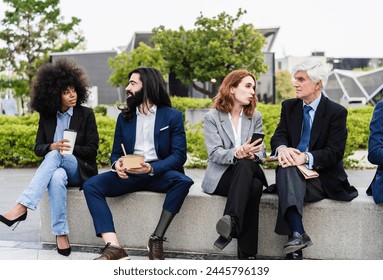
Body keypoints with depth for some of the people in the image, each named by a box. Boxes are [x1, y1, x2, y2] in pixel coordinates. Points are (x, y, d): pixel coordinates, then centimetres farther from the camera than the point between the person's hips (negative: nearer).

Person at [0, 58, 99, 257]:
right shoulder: (47, 117, 10)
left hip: (80, 171, -2)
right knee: (57, 177, -39)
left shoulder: (86, 114, 3)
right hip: (54, 168, 2)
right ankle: (61, 234, -38)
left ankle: (22, 207, -46)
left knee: (54, 157, -37)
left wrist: (69, 149, -15)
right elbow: (38, 148, 6)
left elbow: (92, 149, -1)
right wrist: (53, 146, -17)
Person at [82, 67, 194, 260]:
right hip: (129, 174, 3)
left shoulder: (172, 116, 1)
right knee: (91, 185, -22)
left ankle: (157, 240, -30)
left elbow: (179, 155, -6)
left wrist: (151, 168, -24)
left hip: (159, 172, -3)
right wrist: (117, 164, -13)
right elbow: (116, 153, 14)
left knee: (183, 181, -36)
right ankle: (113, 247, -36)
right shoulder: (124, 117, 13)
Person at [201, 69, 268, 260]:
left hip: (249, 171, 3)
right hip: (221, 176, -3)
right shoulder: (212, 117, 1)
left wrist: (252, 154, -22)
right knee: (253, 187, -35)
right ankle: (247, 253, -40)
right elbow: (214, 153, -12)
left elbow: (261, 151, 4)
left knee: (244, 165, -36)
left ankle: (231, 222, -48)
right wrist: (238, 153, -32)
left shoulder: (255, 117, 14)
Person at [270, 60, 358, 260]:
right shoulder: (289, 107, 13)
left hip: (322, 179, -3)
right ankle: (297, 233, -49)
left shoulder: (337, 112, -2)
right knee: (287, 167, -33)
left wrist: (306, 157, -29)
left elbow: (334, 152, -11)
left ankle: (295, 236, -42)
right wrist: (282, 148, -23)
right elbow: (278, 137, 3)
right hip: (293, 175, 4)